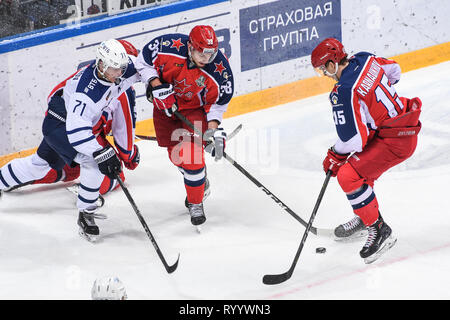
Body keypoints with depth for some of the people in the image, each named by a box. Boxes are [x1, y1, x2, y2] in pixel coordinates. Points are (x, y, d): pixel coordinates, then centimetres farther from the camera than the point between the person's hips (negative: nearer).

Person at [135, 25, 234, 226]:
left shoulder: (220, 68, -29)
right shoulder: (168, 46, -30)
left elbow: (217, 102, -14)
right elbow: (143, 61, -13)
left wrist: (214, 130, -22)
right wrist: (157, 86, -24)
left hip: (195, 108, -2)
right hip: (165, 103, 3)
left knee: (191, 153, -16)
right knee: (175, 153, 14)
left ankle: (196, 203, 3)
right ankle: (200, 185, 42)